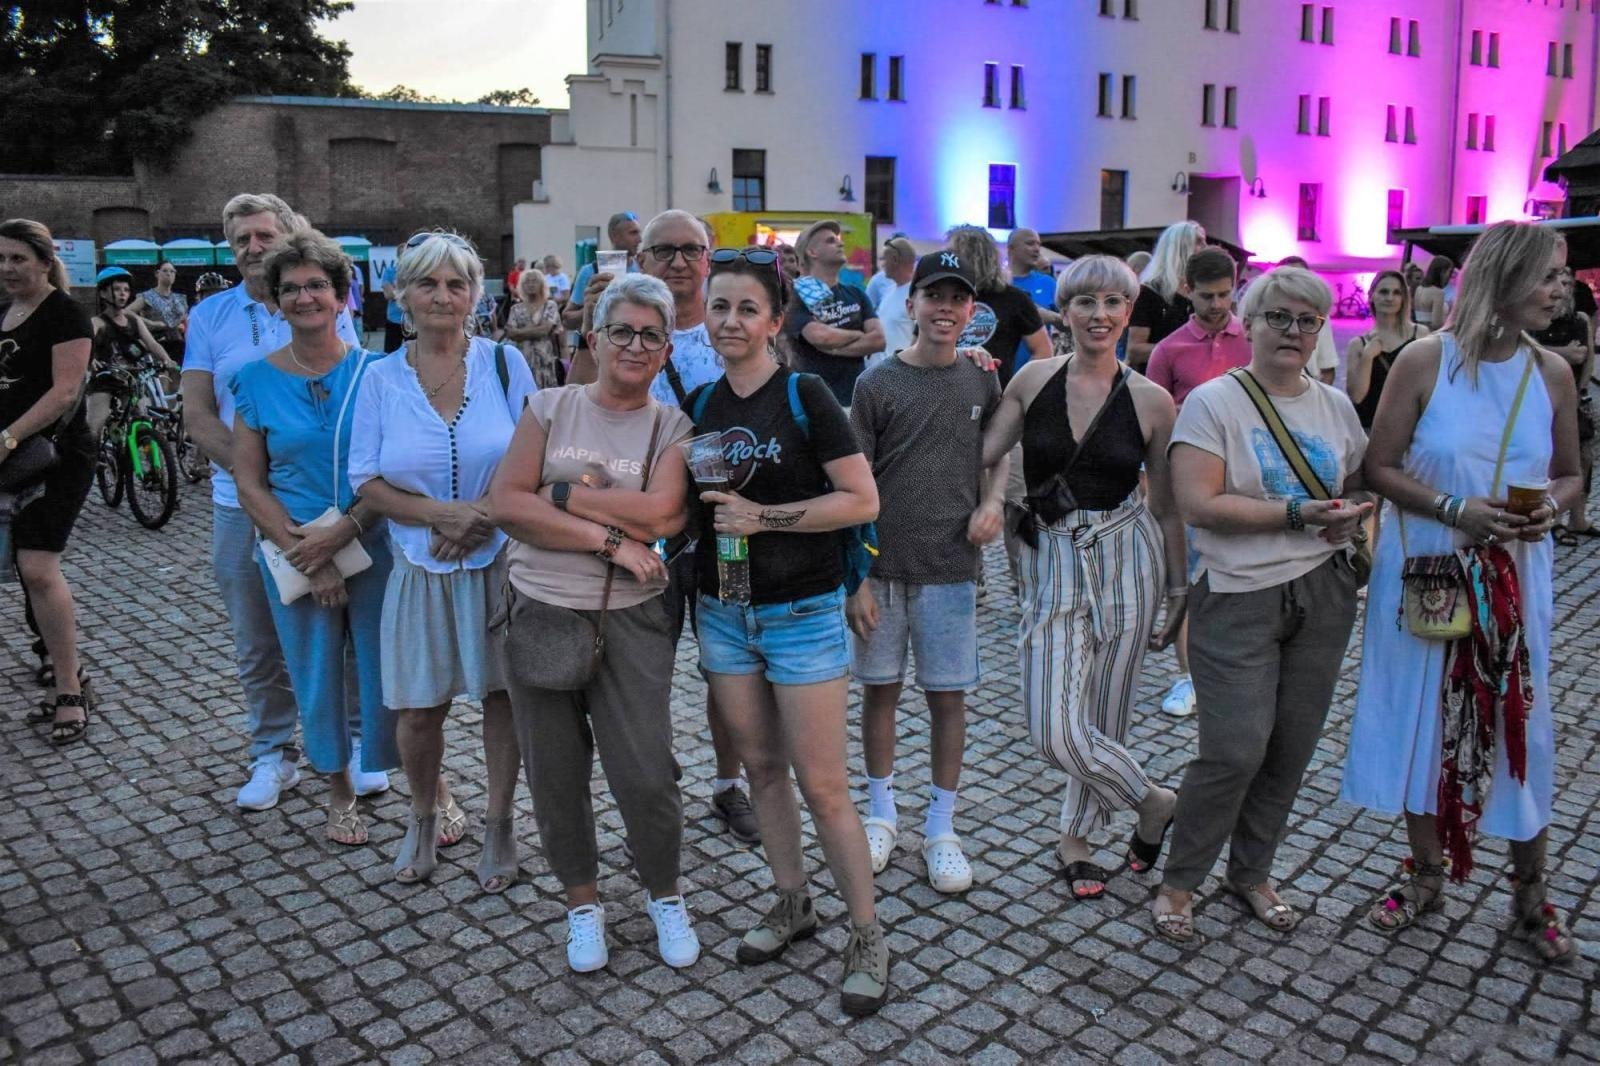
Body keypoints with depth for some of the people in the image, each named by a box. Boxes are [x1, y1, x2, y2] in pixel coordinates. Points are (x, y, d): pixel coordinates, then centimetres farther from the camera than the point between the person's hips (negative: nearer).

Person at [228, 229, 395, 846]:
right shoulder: (257, 380, 2)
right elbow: (248, 482, 0)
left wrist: (343, 530, -16)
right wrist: (303, 552, -10)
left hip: (376, 546, -1)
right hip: (292, 555, 2)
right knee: (317, 675, 12)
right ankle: (339, 791, 32)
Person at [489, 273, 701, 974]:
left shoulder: (674, 429, 0)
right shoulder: (551, 408, 3)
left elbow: (659, 512, -18)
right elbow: (505, 504, -9)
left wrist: (561, 493, -13)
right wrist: (608, 537, -15)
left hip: (630, 621, -1)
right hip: (539, 613, 2)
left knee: (646, 777, -1)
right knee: (555, 775, 11)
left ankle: (665, 897, 27)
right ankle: (583, 902, 34)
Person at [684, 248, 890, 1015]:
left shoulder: (804, 396, -11)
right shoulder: (699, 405, 6)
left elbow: (862, 499, -16)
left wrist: (763, 516, -21)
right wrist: (703, 506, -3)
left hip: (803, 612, -5)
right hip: (724, 611, 6)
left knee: (822, 785, -1)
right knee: (761, 766, 15)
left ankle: (867, 934, 16)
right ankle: (792, 903, 33)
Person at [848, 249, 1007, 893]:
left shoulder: (980, 382, 4)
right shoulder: (878, 385, -5)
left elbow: (998, 453, 20)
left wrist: (992, 502, -1)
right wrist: (856, 578, -10)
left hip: (950, 569, 2)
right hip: (883, 567, -2)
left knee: (947, 696, 6)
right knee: (880, 689, 10)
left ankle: (941, 829, 21)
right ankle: (882, 813, 28)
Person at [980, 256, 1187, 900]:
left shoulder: (1151, 401, -1)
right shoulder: (1033, 380, 1)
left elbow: (1167, 508, 4)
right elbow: (980, 455, 2)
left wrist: (1180, 592, 6)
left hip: (1126, 560, 0)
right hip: (1052, 562, 1)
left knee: (1102, 720, 7)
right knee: (1053, 730, -6)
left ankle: (1075, 837, 32)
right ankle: (1155, 803, 21)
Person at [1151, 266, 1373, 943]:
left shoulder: (1335, 406, 10)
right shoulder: (1213, 402, -7)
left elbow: (1359, 487, 20)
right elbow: (1199, 504, -17)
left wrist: (1350, 515, -4)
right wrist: (1299, 514, -19)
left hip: (1322, 593, 6)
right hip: (1237, 598, -6)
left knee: (1292, 748, 11)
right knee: (1236, 750, -10)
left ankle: (1252, 873, 30)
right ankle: (1178, 881, 10)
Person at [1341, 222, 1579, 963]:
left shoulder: (1552, 374, 1)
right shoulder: (1426, 361, -8)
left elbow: (1571, 476, 11)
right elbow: (1379, 467, -7)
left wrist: (1551, 508, -11)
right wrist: (1453, 509, -20)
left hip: (1514, 577, 2)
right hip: (1425, 572, -2)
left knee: (1518, 725, 6)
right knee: (1424, 719, 9)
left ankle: (1530, 893, 25)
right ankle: (1427, 875, 27)